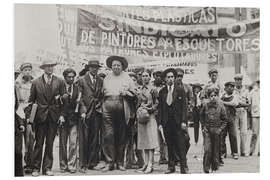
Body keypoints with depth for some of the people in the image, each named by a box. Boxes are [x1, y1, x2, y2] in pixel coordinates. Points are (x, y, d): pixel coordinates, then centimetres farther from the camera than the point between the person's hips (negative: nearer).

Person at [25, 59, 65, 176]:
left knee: (50, 143, 5)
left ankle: (47, 168, 14)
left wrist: (61, 114, -1)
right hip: (40, 116, -1)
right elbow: (31, 100, 6)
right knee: (39, 143, 0)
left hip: (54, 116, 1)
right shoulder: (36, 82, 4)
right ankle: (36, 168, 8)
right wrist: (29, 116, -1)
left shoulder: (59, 82, 6)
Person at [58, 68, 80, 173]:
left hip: (73, 118, 1)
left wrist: (77, 102, -9)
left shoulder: (77, 87, 8)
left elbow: (78, 102, 10)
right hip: (63, 117, -1)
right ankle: (63, 166, 18)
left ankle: (72, 165, 4)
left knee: (73, 143, -5)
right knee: (62, 144, 7)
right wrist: (62, 98, -18)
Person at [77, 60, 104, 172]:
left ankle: (92, 163, 12)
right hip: (85, 113, -3)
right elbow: (80, 97, 0)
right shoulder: (82, 80, 3)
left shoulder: (101, 81, 14)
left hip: (97, 112, 3)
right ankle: (83, 165, 3)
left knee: (95, 139, 4)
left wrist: (100, 106, 3)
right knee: (84, 140, -3)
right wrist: (83, 111, -8)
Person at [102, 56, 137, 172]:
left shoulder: (127, 78, 14)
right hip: (108, 107, 0)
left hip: (122, 109, 0)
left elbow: (133, 94, 11)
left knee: (122, 136, 4)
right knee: (108, 135, -8)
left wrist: (126, 93, -7)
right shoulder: (107, 78, 17)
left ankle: (120, 163, 13)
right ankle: (109, 162, -2)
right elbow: (102, 93, 16)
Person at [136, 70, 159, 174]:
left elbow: (157, 104, -1)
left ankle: (150, 165, -7)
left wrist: (149, 109, -14)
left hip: (150, 116, -6)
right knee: (143, 141, 8)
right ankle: (146, 163, 13)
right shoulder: (139, 89, 13)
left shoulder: (153, 89, -3)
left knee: (150, 140, -8)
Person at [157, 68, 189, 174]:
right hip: (166, 122, 2)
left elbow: (184, 107, 0)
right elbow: (160, 108, 8)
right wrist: (160, 123, 1)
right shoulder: (162, 92, 9)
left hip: (178, 121, -2)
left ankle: (184, 167, 3)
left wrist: (183, 121, -9)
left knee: (181, 145, -4)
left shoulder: (180, 90, 3)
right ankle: (171, 166, 15)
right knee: (170, 145, 7)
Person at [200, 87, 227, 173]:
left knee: (216, 150, 7)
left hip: (216, 130, 0)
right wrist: (203, 127, 4)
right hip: (207, 130, 0)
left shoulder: (220, 106, -2)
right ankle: (206, 168, 1)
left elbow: (224, 120, 5)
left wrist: (220, 129, -4)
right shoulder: (205, 106, 0)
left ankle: (215, 167, 22)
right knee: (207, 150, -8)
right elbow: (202, 118, 14)